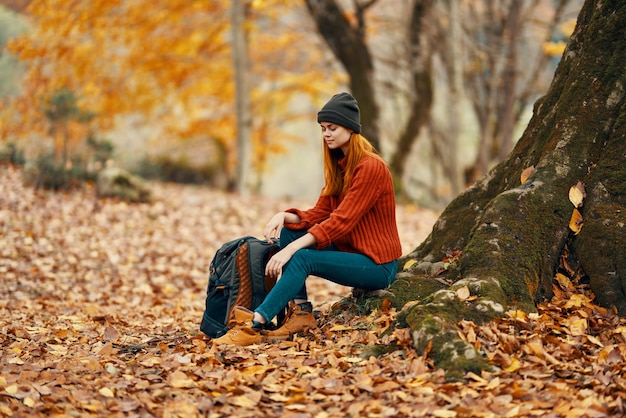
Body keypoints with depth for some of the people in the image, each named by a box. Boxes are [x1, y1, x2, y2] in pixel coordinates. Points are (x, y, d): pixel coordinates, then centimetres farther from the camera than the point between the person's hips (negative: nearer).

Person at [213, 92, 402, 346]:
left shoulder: (370, 167, -18)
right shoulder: (338, 165, 10)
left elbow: (340, 222, -24)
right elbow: (319, 214, 7)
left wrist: (291, 249, -30)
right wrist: (284, 217, -14)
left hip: (377, 265, -9)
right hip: (347, 249, 9)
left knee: (302, 258, -28)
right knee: (286, 233, -4)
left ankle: (254, 326, -31)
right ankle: (300, 311, -11)